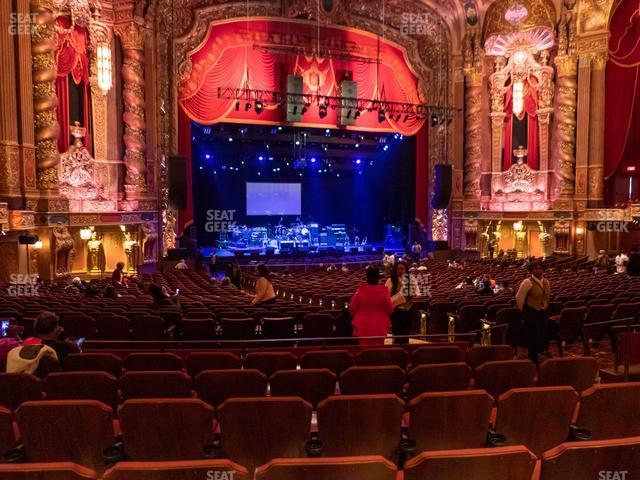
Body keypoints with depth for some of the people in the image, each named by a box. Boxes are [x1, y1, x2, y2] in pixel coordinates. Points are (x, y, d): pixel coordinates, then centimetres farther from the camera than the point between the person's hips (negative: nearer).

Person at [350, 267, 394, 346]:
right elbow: (390, 309, -5)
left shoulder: (360, 290, -9)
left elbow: (352, 308, 0)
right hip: (379, 326, 0)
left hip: (363, 326, 1)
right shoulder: (383, 291, -13)